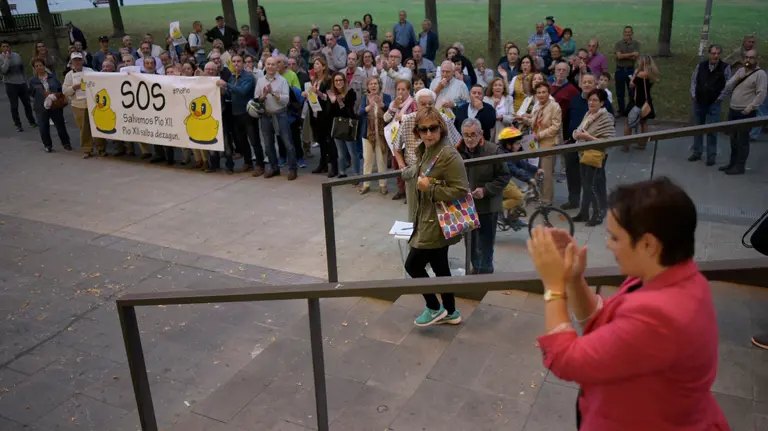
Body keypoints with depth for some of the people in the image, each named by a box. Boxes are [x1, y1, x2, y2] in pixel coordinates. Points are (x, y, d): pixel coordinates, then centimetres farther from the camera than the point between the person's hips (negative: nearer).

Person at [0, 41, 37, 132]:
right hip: (10, 85, -3)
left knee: (27, 103, 9)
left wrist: (25, 81, 14)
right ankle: (18, 125, 8)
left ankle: (31, 121, 23)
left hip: (22, 83, 3)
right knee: (14, 106, 0)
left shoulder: (17, 55, 6)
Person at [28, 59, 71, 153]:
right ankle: (48, 145, 20)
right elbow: (31, 93, 6)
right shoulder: (33, 80, 1)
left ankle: (66, 143, 21)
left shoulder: (53, 77, 4)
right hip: (41, 107, 0)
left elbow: (60, 89, 10)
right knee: (44, 127, 5)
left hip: (55, 106, 0)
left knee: (60, 125, 6)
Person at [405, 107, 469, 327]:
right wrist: (409, 171, 41)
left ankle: (434, 308, 18)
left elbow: (461, 189, -25)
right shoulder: (426, 151, 6)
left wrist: (429, 188, -26)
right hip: (429, 220, 9)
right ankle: (450, 312, 33)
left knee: (413, 265, 0)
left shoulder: (448, 155, -22)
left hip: (438, 222, -9)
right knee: (440, 267, 18)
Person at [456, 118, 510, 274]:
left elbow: (504, 177, -8)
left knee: (485, 245, 3)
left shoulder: (493, 150, -13)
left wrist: (486, 190, -19)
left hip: (487, 206, -3)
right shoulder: (458, 151, -5)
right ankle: (476, 267, 40)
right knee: (470, 242, 19)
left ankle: (485, 271, 22)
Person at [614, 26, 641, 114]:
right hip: (620, 70, 0)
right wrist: (631, 54, -16)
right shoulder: (618, 44, -1)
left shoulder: (636, 44, 1)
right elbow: (619, 56, -16)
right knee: (620, 93, 9)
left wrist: (623, 55, -13)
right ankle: (621, 110, 21)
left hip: (631, 70, 0)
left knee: (632, 92, 3)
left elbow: (635, 57, -12)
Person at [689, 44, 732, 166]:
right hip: (699, 102, 3)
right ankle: (697, 152, 23)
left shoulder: (725, 67, -6)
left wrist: (720, 98, -7)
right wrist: (693, 94, 3)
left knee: (711, 131, -2)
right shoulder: (701, 65, 3)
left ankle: (711, 156, 7)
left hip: (714, 104, -3)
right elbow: (693, 80, 11)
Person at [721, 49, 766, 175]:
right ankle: (732, 163, 23)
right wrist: (737, 79, -7)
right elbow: (727, 87, 10)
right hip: (733, 111, 7)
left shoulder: (760, 74, -8)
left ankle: (739, 167, 2)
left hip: (746, 113, -7)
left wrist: (749, 108, -21)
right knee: (733, 140, 14)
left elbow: (761, 94, -15)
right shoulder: (740, 71, 14)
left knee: (742, 141, -3)